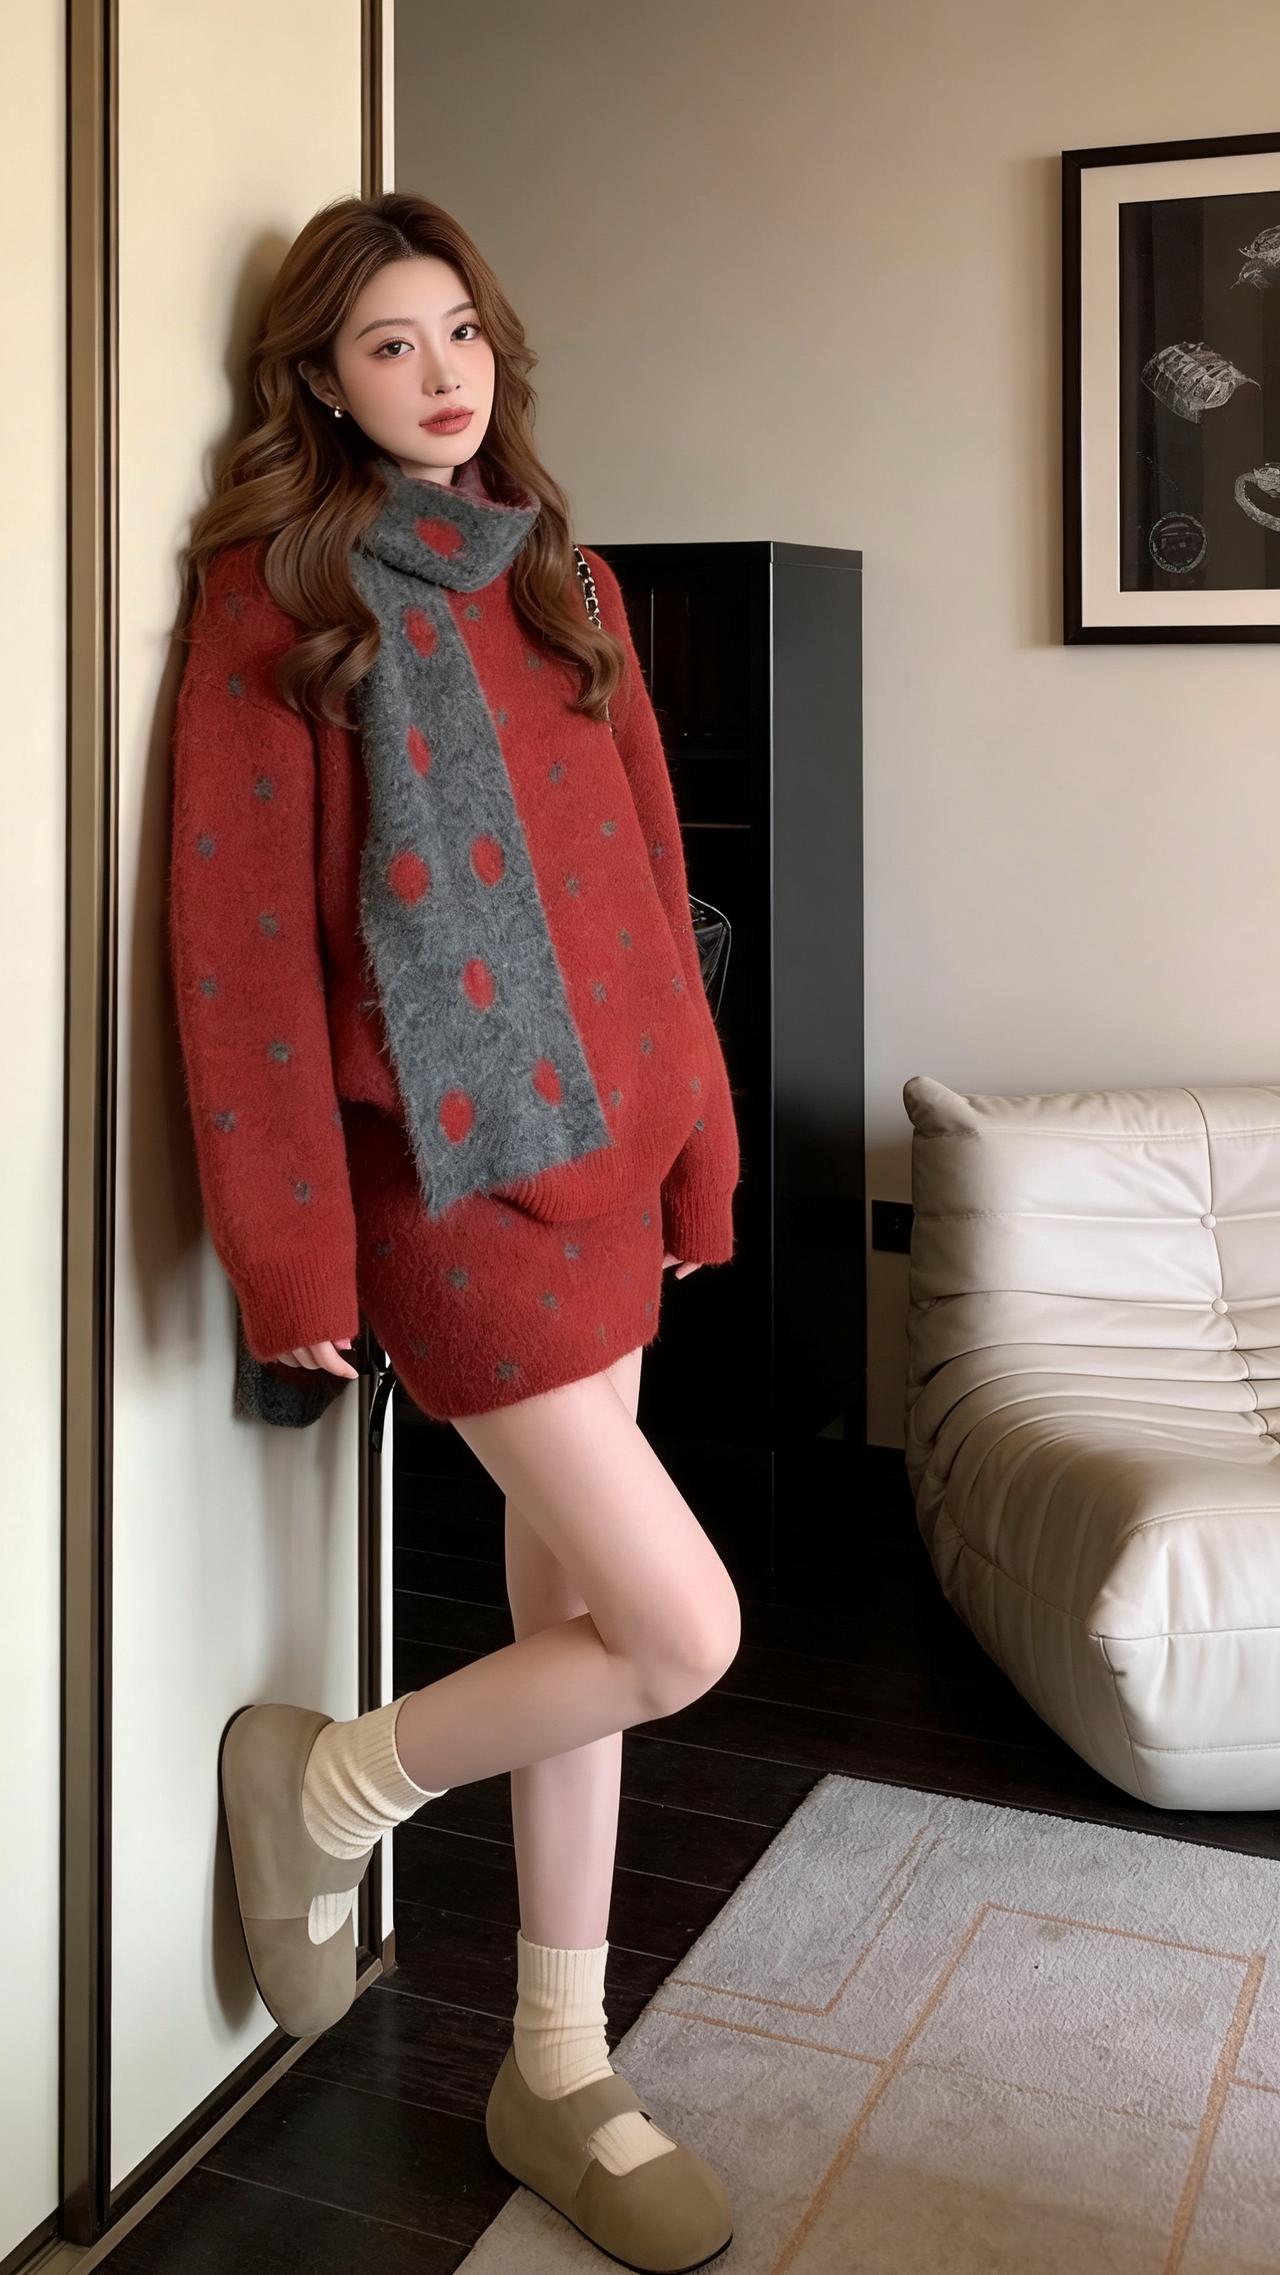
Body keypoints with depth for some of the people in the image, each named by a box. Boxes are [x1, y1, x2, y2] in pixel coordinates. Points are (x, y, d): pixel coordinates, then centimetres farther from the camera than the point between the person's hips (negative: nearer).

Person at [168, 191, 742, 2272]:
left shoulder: (562, 575, 14)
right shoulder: (273, 591, -5)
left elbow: (644, 874, 13)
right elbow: (240, 930, -10)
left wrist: (695, 1140, 9)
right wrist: (291, 1246, -14)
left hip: (602, 1145, 7)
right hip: (449, 1165, -6)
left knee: (572, 1601, 11)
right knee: (680, 1632, -7)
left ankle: (558, 2075, 28)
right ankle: (322, 1788, 18)